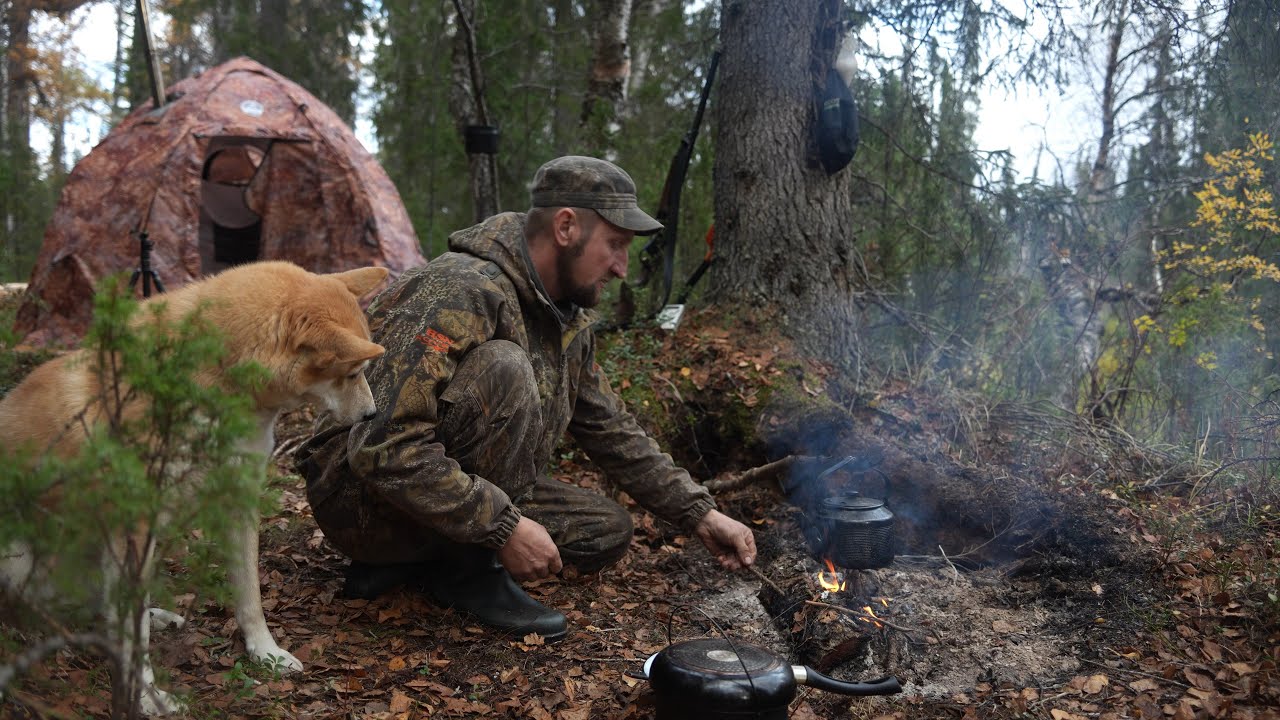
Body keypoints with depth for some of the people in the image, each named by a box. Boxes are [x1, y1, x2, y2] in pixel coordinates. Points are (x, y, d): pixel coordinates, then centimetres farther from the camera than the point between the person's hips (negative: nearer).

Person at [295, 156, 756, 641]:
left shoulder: (568, 319, 3)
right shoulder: (463, 292, -26)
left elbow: (611, 430, 12)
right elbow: (384, 448, -32)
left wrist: (700, 514, 6)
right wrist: (505, 527, -31)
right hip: (362, 491, -9)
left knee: (607, 532, -1)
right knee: (502, 369, -29)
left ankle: (415, 562, 5)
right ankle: (468, 570, -16)